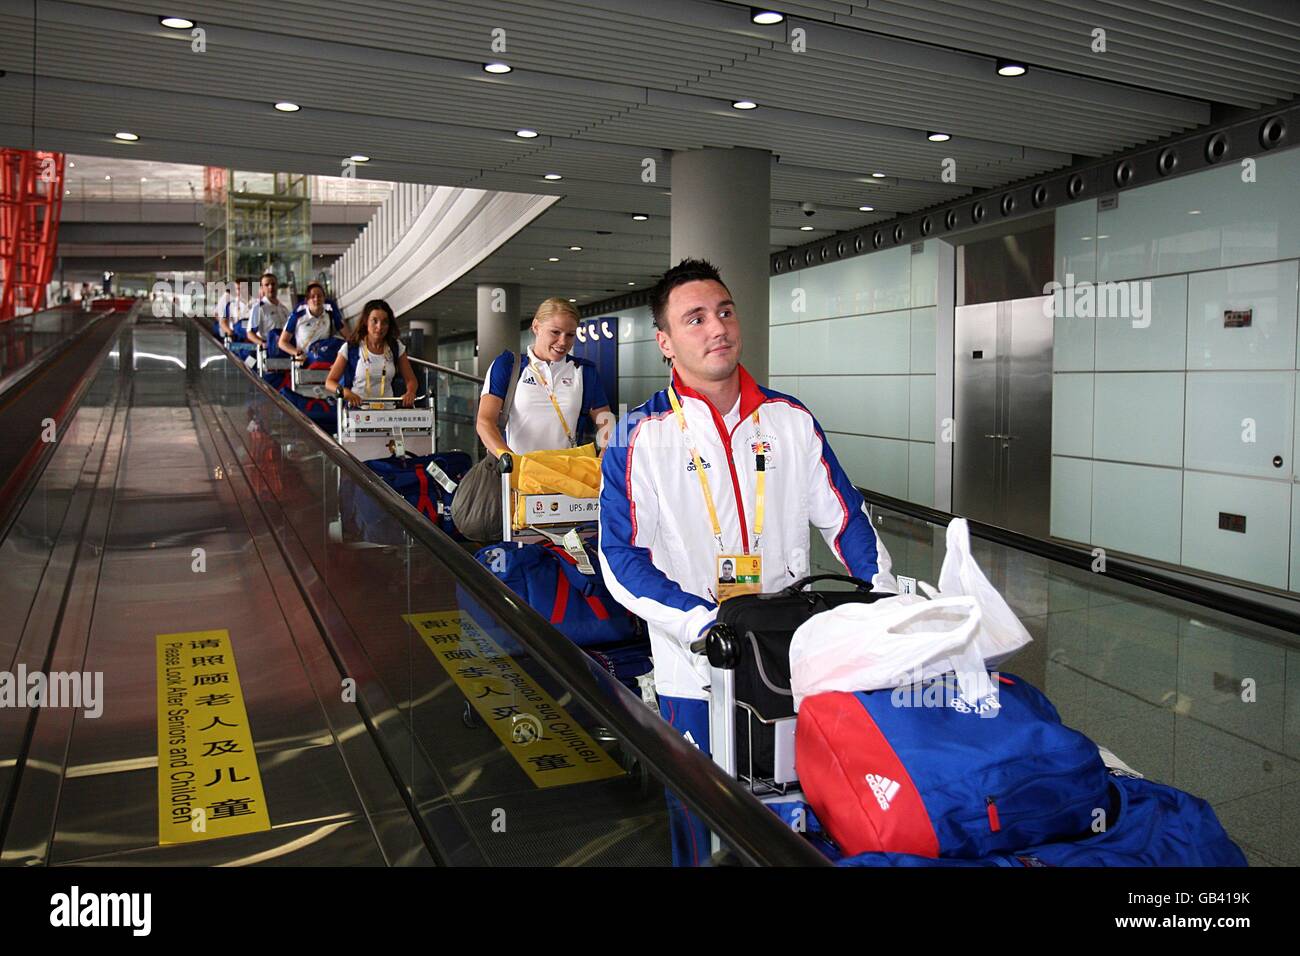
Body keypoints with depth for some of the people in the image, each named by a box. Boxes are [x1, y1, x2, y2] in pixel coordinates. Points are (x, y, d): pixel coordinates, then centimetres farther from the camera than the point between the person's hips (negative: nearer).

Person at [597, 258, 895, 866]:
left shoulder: (790, 420, 2)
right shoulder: (640, 439, -8)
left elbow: (844, 518, 8)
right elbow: (623, 560, -12)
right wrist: (703, 623, -22)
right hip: (694, 668, -3)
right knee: (702, 821, 12)